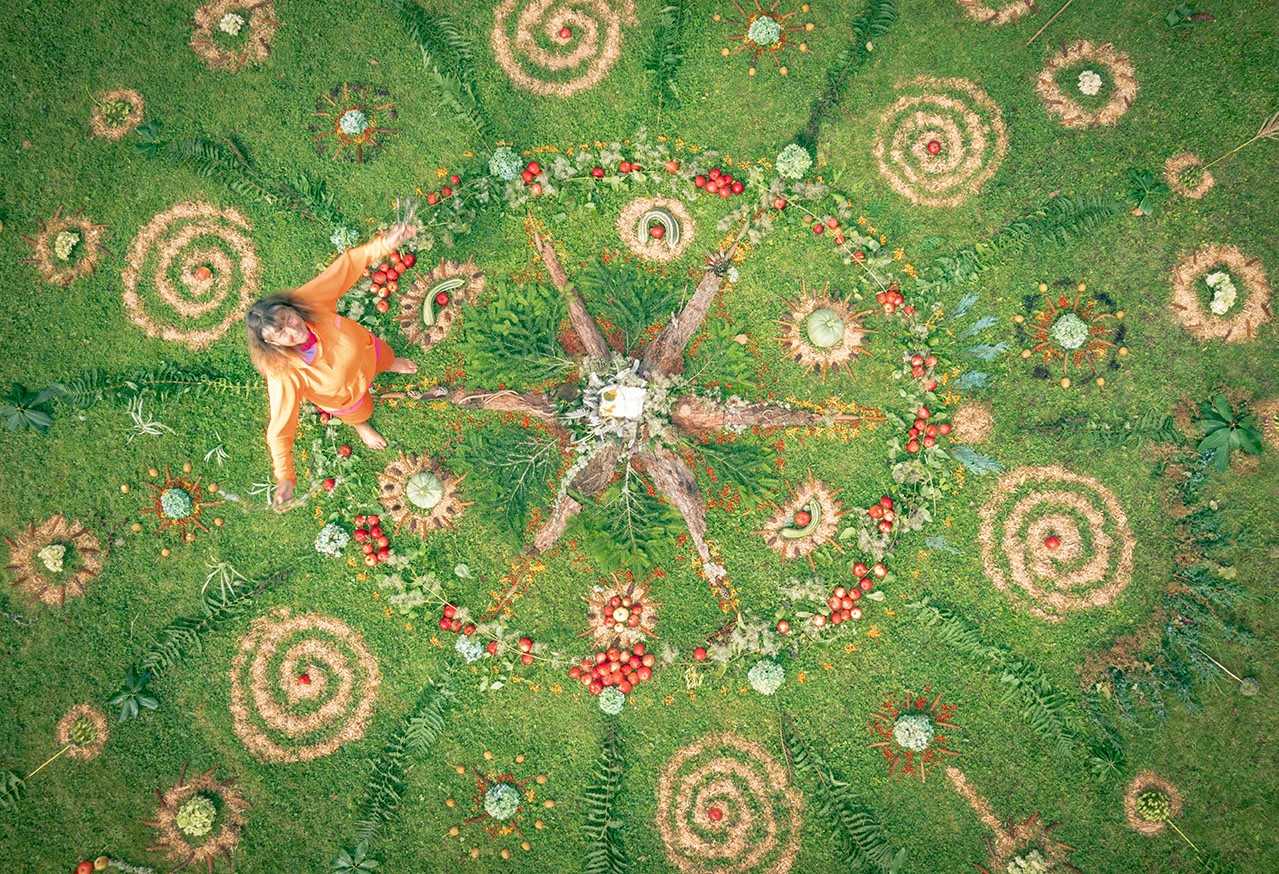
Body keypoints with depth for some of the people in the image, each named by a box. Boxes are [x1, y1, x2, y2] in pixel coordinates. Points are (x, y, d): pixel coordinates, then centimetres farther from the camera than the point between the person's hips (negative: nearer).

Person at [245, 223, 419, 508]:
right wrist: (284, 478, -46)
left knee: (383, 356, 37)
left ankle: (391, 364, 77)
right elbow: (280, 429, -41)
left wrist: (384, 245, -44)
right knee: (358, 413, 32)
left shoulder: (309, 300, -40)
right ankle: (361, 426, 72)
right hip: (344, 395, -2)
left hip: (363, 350, 2)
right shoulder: (282, 374, -45)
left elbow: (346, 266, -33)